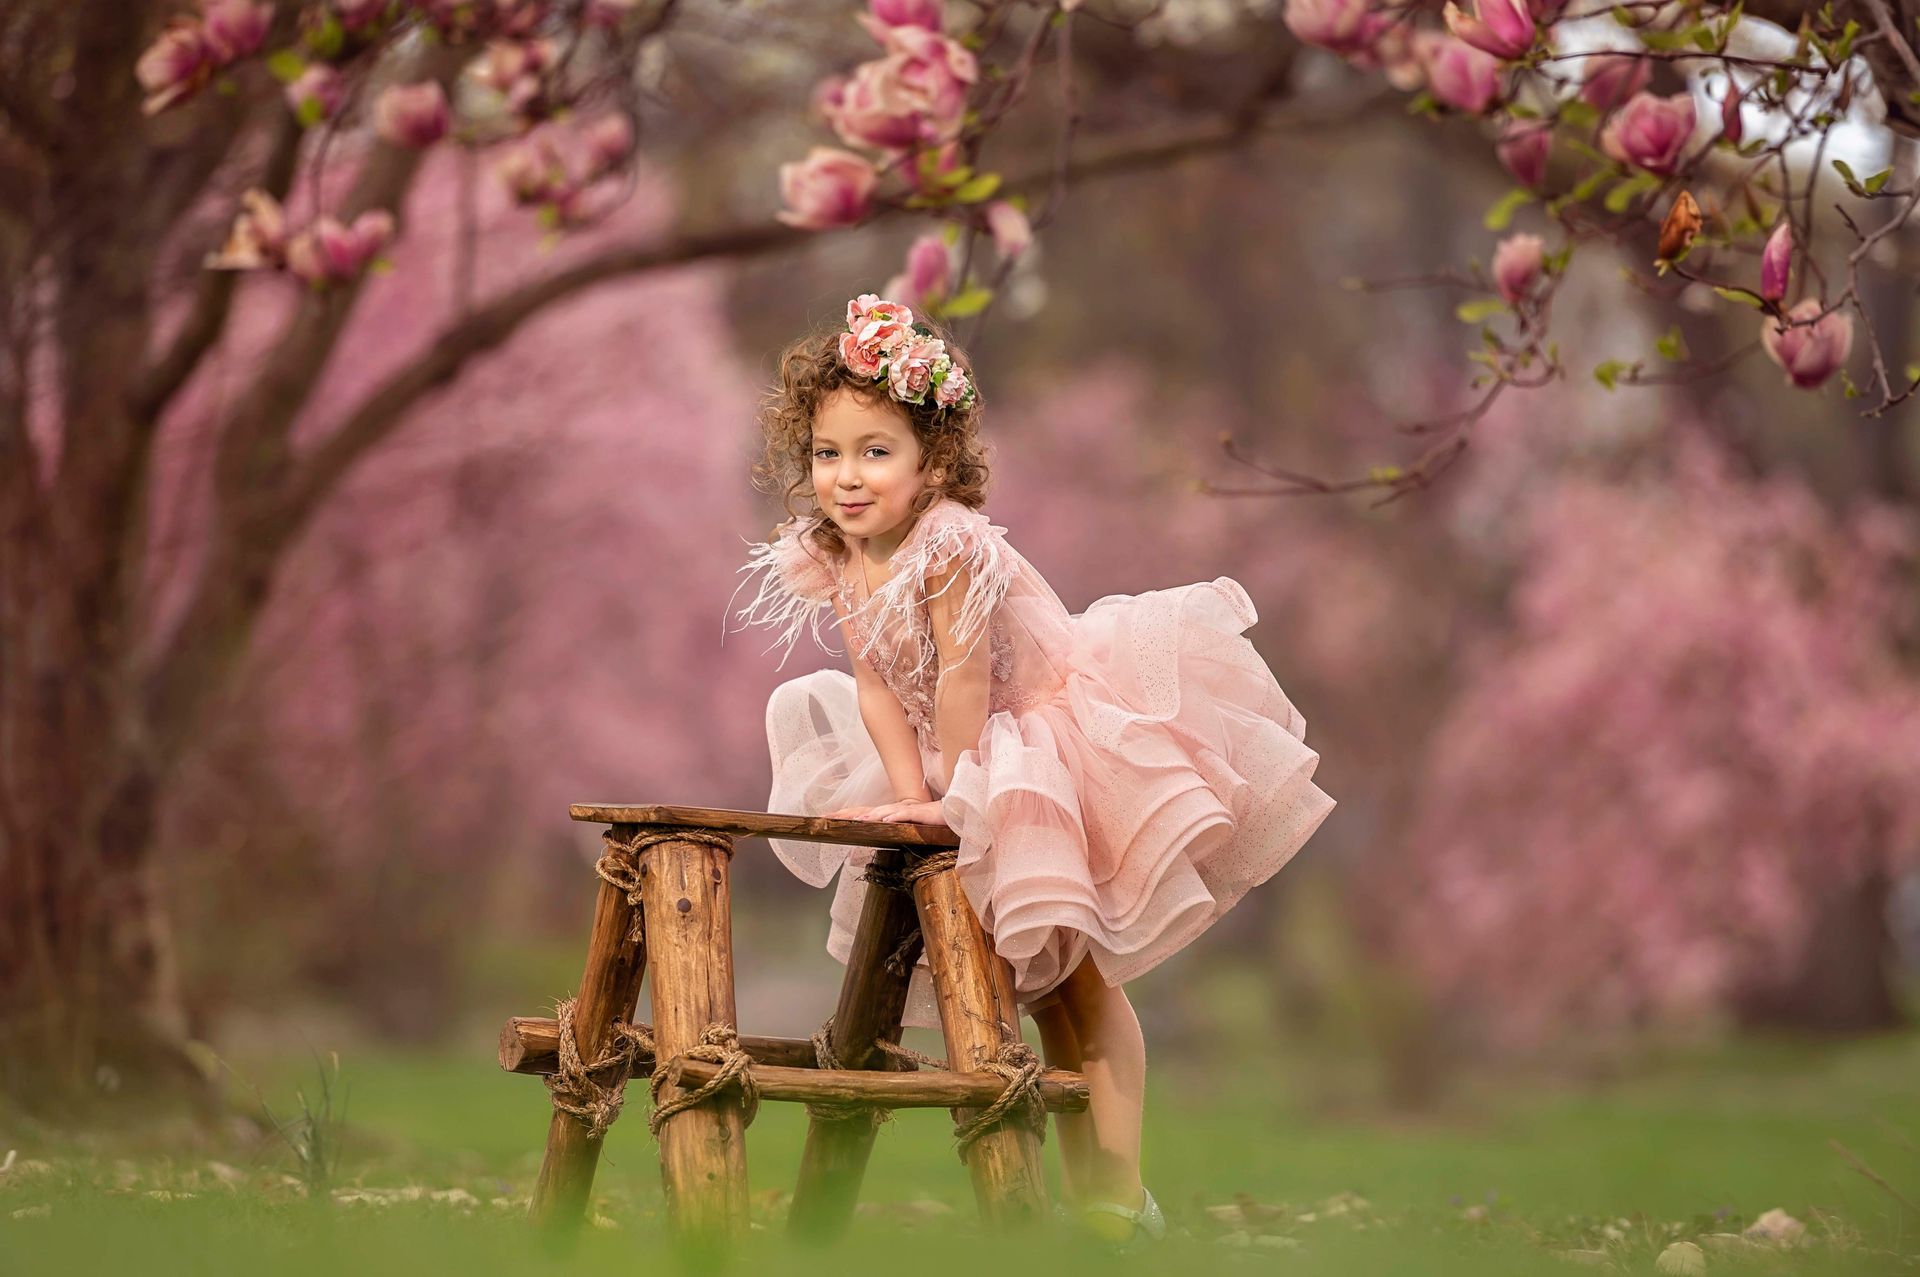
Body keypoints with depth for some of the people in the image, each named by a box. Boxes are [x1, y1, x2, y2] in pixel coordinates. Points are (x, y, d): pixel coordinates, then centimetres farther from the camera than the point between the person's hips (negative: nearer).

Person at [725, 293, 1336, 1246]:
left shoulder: (951, 545, -28)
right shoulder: (830, 565, -7)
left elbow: (964, 676, -26)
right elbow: (877, 691, -6)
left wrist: (953, 795, -20)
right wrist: (914, 796, -15)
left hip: (1043, 740, -8)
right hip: (959, 764, 8)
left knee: (1079, 972, -8)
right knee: (1036, 986, 11)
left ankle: (1118, 1192, -5)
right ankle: (1079, 1185, 18)